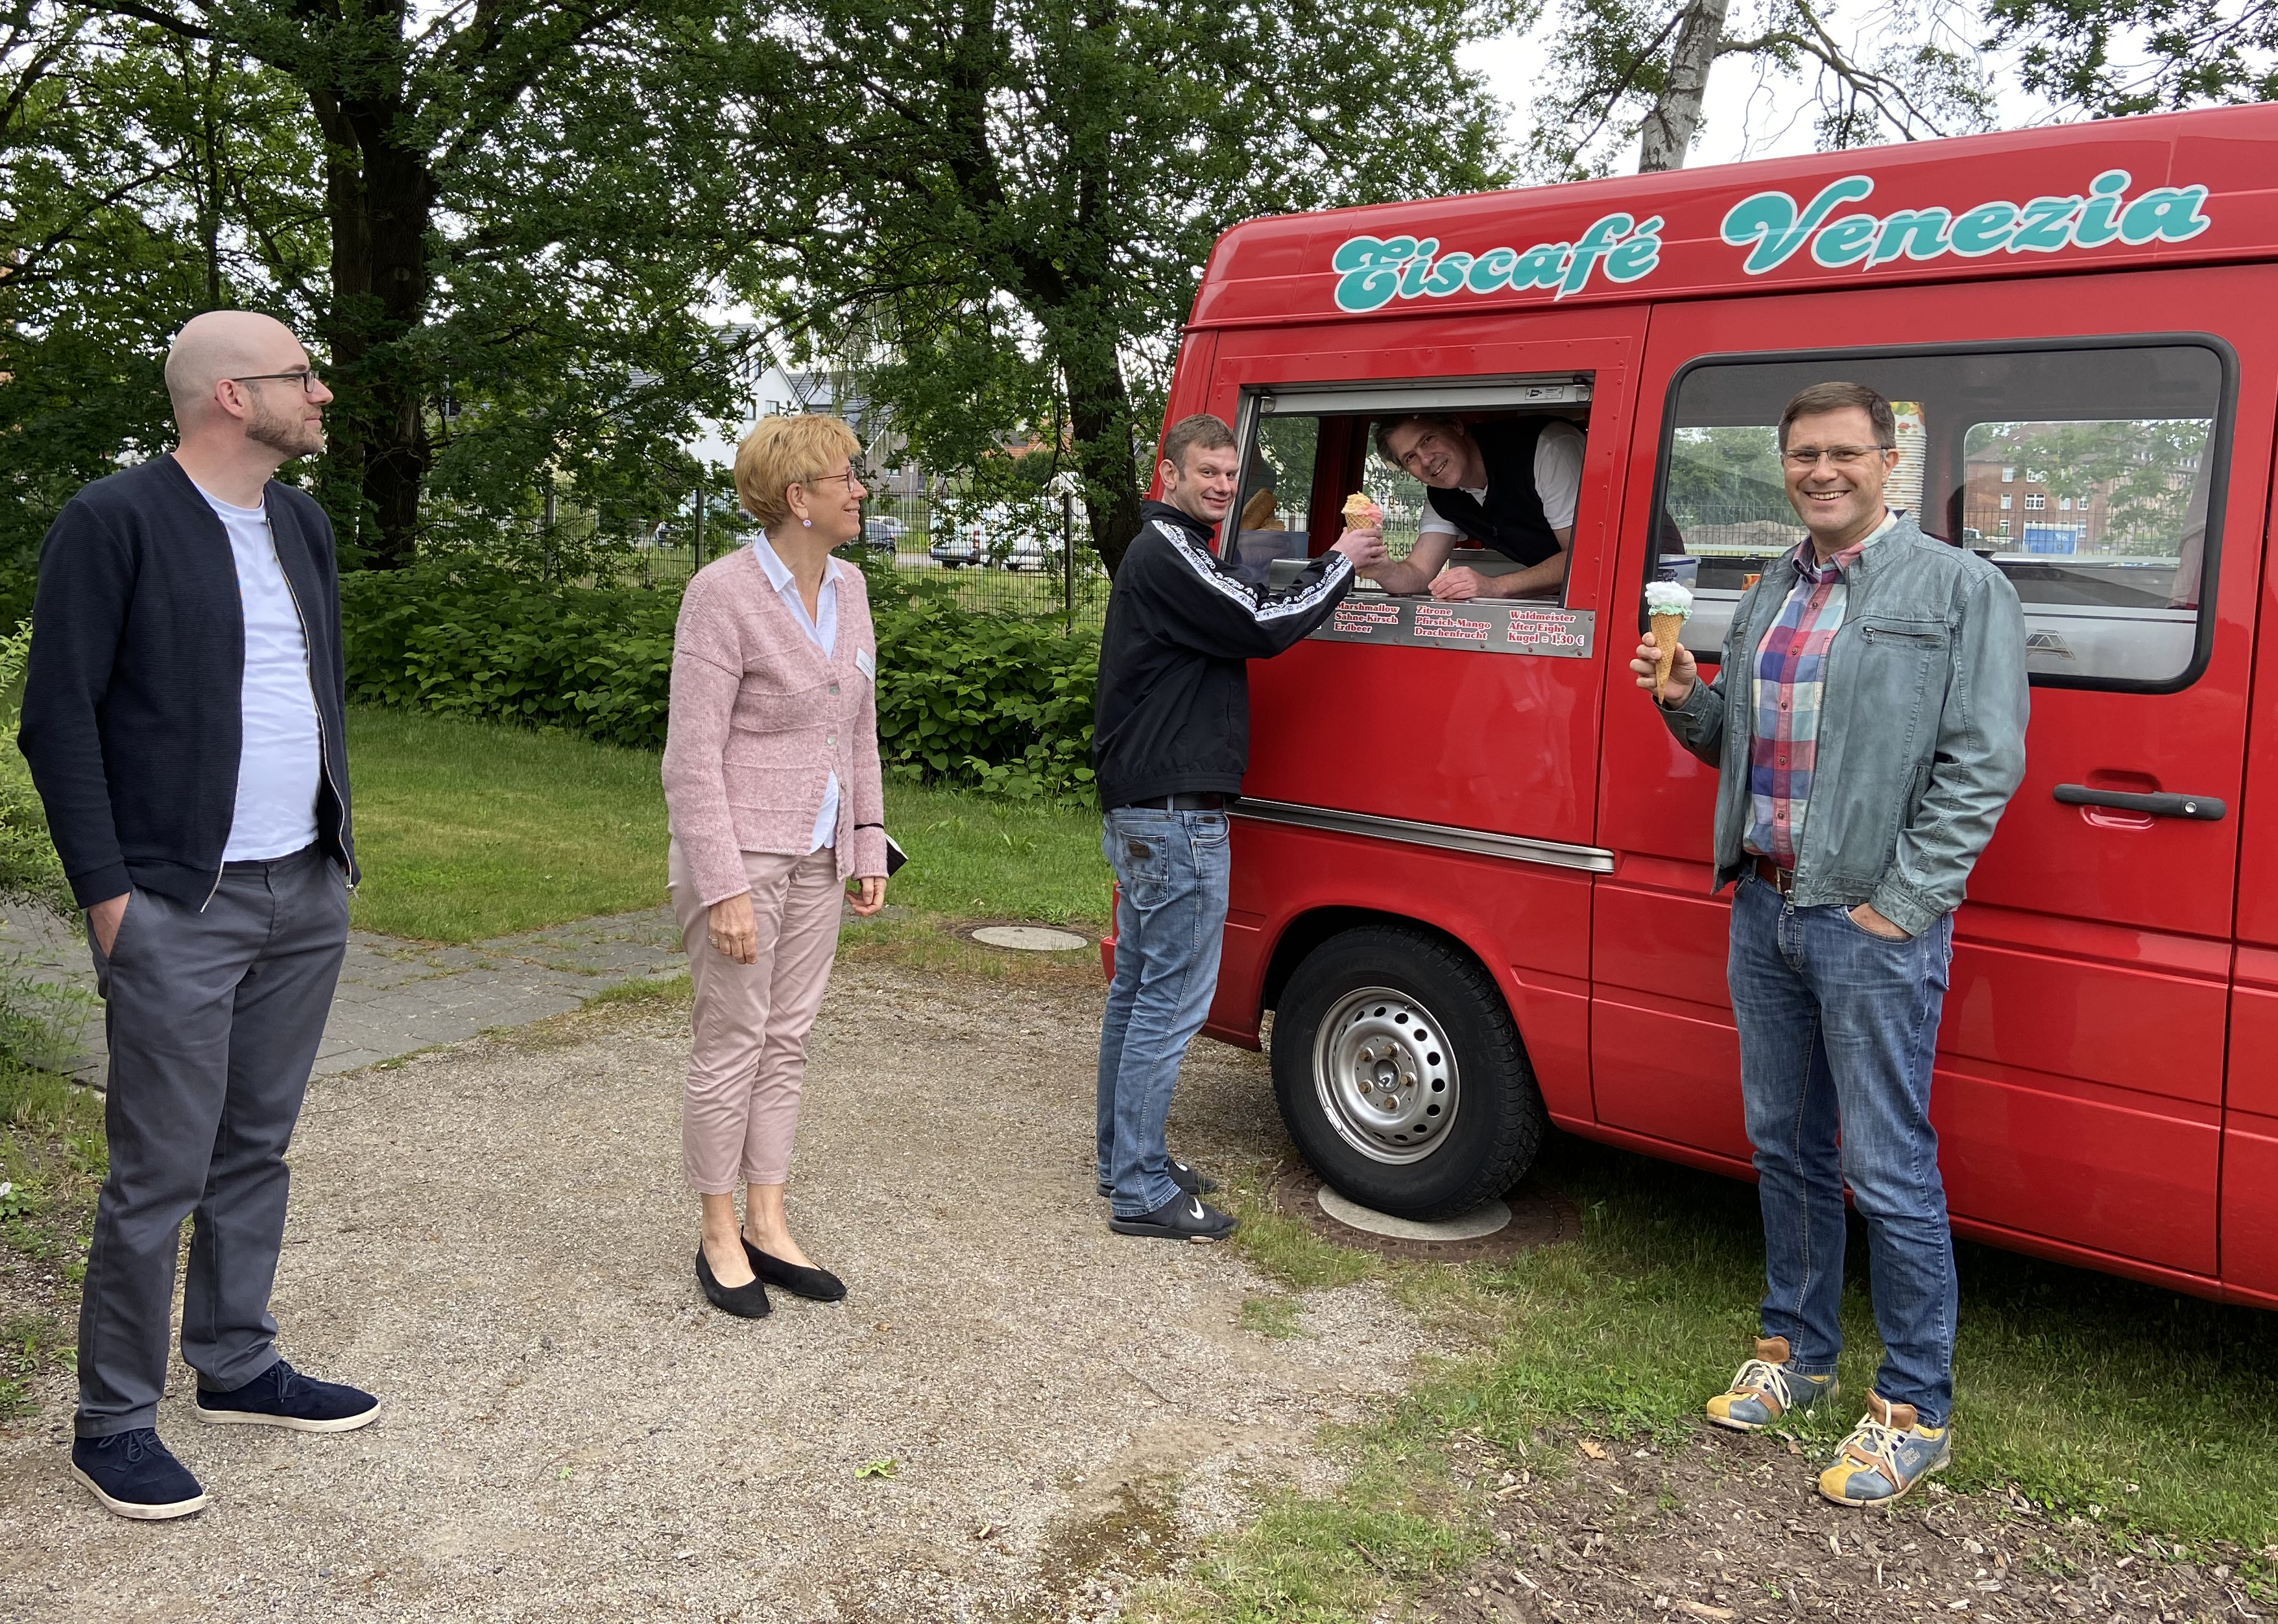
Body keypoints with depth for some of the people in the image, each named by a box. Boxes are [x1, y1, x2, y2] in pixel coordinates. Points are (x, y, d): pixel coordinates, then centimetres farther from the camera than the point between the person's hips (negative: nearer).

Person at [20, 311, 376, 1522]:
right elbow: (57, 717, -10)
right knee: (160, 1175, -1)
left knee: (257, 1150, 15)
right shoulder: (112, 522, -10)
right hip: (181, 909, -6)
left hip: (308, 896, 7)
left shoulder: (302, 525, 11)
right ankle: (114, 1423, 15)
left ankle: (237, 1367, 29)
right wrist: (106, 894, -12)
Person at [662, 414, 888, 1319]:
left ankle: (767, 1226, 22)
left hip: (818, 855, 7)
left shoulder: (847, 588, 8)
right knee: (733, 1041, 2)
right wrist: (725, 887, -19)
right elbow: (692, 757, -15)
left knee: (787, 1041, 11)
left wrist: (869, 848, 11)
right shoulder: (725, 592, -13)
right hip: (739, 847, -7)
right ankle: (719, 1237, 17)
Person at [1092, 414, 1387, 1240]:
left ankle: (1124, 1160, 28)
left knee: (1137, 989, 16)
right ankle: (1141, 1193, -1)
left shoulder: (1164, 553, 21)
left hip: (1139, 814, 11)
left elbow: (1248, 624, 20)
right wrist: (1337, 565, -5)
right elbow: (1264, 626, -18)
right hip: (1176, 816, -11)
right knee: (1172, 1000, -7)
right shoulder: (1168, 552, -14)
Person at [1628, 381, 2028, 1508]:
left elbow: (1983, 763, -12)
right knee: (1783, 1149, 16)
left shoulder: (1959, 589, -6)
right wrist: (1685, 701, 1)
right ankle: (1796, 1354, 33)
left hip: (1874, 923, -7)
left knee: (1889, 1173, -1)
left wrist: (1899, 905, -16)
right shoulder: (1769, 594, 14)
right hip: (1764, 908, 7)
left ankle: (1915, 1412, 14)